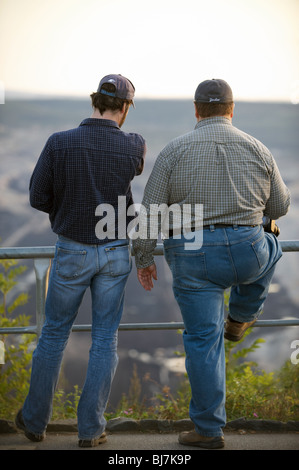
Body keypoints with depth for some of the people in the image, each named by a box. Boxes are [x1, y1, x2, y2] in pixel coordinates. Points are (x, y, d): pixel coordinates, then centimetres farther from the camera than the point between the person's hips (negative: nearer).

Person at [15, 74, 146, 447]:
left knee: (54, 333, 15)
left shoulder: (59, 143, -15)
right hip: (115, 252, 1)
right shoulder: (133, 146, -10)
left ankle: (35, 419, 24)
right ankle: (90, 427, 10)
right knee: (105, 339, 9)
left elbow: (38, 197, -7)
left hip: (73, 252, 0)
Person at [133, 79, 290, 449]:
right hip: (246, 256, 1)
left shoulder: (175, 151, -3)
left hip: (192, 258, -1)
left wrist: (143, 259, 7)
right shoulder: (257, 150, 2)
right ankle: (239, 318, 42)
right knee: (268, 247, 36)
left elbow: (150, 210, -4)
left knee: (203, 341, 7)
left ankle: (209, 430, 11)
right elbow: (279, 207, 14)